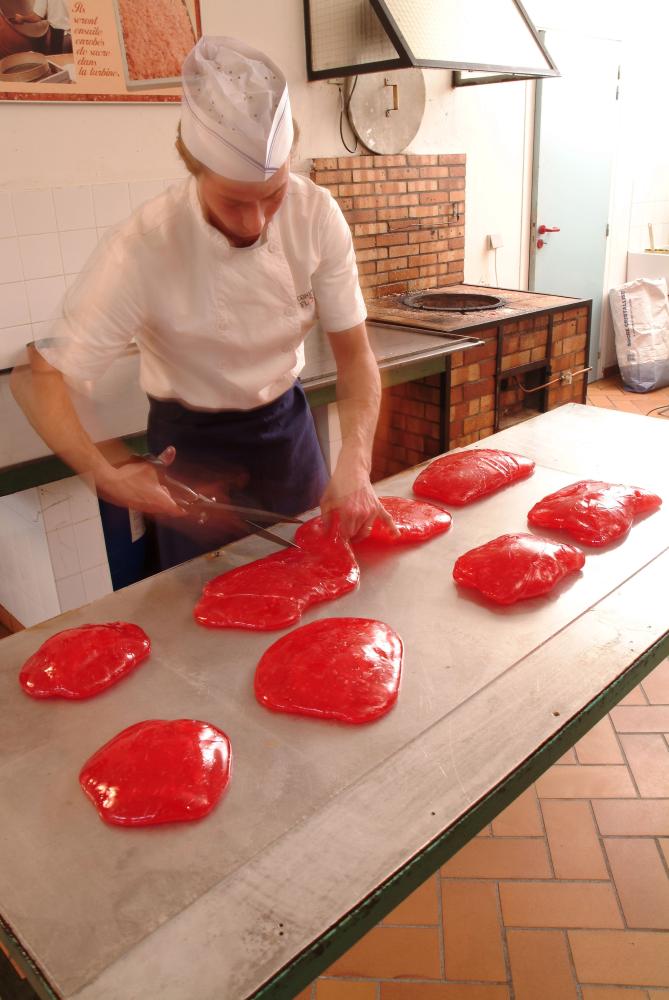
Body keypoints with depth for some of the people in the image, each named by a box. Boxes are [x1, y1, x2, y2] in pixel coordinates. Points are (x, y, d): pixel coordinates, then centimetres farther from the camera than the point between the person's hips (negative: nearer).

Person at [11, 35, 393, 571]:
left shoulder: (316, 214, -19)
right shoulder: (144, 246, -28)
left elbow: (355, 354, -12)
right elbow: (39, 376, -21)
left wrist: (355, 464, -28)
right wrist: (105, 474, -36)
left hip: (286, 421, 4)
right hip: (191, 444, -3)